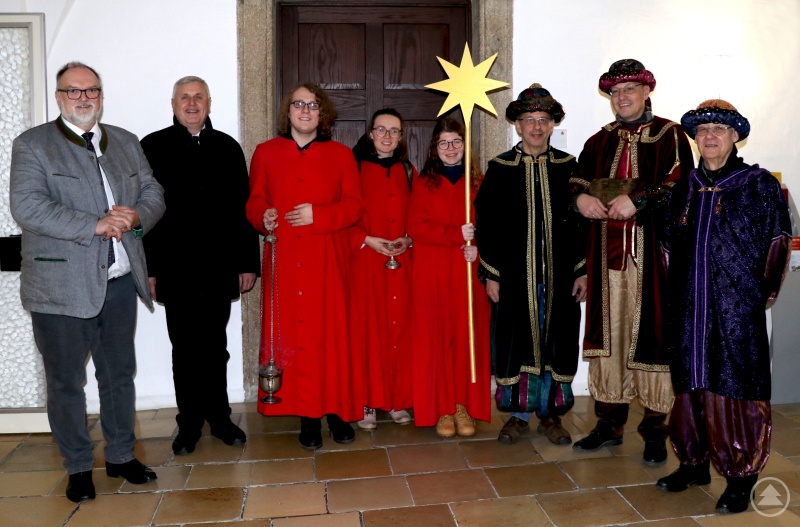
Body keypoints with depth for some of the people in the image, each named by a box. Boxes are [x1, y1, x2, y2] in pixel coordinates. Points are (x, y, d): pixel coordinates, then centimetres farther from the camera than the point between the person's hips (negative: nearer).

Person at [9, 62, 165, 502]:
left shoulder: (126, 142, 13)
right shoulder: (31, 144, -3)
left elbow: (153, 194, 11)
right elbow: (27, 207, -15)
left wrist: (135, 216, -11)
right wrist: (96, 225, -22)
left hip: (120, 283, 4)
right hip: (62, 287, -4)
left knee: (119, 374, 15)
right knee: (66, 382, 8)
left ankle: (121, 456, 32)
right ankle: (78, 467, 26)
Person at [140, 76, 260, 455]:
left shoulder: (227, 147, 9)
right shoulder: (153, 147, 2)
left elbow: (243, 208, 7)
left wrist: (248, 263, 3)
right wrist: (148, 270, -6)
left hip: (220, 268, 2)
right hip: (176, 268, -2)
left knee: (215, 348, 12)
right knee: (185, 351, 9)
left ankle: (219, 418, 26)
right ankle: (190, 424, 23)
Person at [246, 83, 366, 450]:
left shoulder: (341, 155, 9)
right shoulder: (266, 153, 11)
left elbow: (354, 205, 3)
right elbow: (254, 200, 13)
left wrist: (317, 214, -12)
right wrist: (262, 216, -9)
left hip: (327, 260, 0)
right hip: (284, 259, 1)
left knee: (333, 333, 0)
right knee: (291, 335, 0)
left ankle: (337, 409, 14)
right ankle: (307, 414, 12)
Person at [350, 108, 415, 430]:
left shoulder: (409, 172, 12)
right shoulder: (355, 169, 2)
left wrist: (408, 240, -5)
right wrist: (367, 240, -14)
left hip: (401, 264, 3)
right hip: (365, 262, -3)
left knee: (399, 329, 5)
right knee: (366, 329, -1)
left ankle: (398, 399, 16)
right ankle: (366, 402, 8)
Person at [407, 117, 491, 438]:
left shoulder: (477, 182, 10)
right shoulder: (424, 183, 6)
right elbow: (415, 227, -5)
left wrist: (478, 246, -13)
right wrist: (456, 235, -16)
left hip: (469, 272, 1)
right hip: (432, 273, -1)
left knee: (468, 336, 2)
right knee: (436, 337, -1)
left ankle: (464, 406, 13)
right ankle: (441, 409, 9)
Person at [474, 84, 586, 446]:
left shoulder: (567, 167, 5)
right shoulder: (500, 168, 1)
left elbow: (582, 221, 6)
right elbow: (486, 224, -1)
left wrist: (582, 270, 1)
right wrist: (491, 274, -5)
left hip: (559, 273, 1)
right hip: (514, 274, -1)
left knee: (556, 342, 8)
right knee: (515, 340, 5)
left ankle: (550, 413, 24)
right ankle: (518, 414, 21)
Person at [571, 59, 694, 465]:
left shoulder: (670, 136, 2)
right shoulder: (599, 142, 16)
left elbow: (682, 187, -10)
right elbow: (576, 182, 14)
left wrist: (638, 200, -20)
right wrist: (580, 198, -7)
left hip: (653, 254, -4)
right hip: (607, 256, 4)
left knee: (652, 333, 0)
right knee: (607, 333, 7)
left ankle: (655, 430, 14)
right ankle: (609, 423, 19)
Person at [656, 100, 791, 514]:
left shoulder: (758, 184, 0)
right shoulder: (687, 187, 11)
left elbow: (778, 242, -1)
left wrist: (764, 293, -4)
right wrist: (677, 292, 11)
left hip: (738, 307, -4)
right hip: (690, 307, 4)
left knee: (735, 386, -1)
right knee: (692, 383, 10)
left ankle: (742, 477, 12)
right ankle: (695, 462, 24)